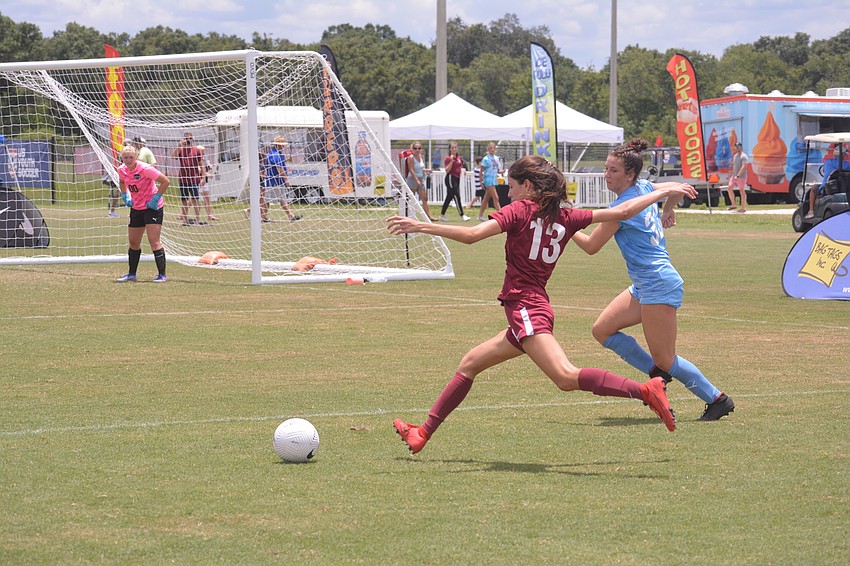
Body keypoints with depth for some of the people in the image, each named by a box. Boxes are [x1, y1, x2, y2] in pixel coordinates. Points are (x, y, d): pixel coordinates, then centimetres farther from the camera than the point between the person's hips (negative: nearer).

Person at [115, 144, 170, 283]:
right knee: (133, 242, 11)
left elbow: (165, 182, -20)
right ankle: (131, 274, 24)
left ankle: (162, 275, -11)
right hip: (136, 208, 7)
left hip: (152, 208, -7)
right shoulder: (122, 170, -2)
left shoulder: (145, 169, -22)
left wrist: (155, 199, -19)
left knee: (154, 240, -14)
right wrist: (125, 197, 9)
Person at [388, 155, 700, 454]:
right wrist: (664, 192, 24)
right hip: (536, 307, 10)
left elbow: (471, 235, -17)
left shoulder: (520, 210, -5)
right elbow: (622, 211, 12)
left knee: (566, 377, -25)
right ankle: (423, 433, 23)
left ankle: (645, 390, -37)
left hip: (525, 307, -10)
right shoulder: (565, 216, 12)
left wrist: (419, 226, -13)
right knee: (469, 364, 19)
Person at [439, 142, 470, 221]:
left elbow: (460, 167, 26)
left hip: (457, 178, 8)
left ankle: (442, 216, 18)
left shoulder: (459, 158, 13)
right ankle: (462, 216, -12)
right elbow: (447, 170, -15)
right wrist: (451, 161, -24)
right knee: (456, 197, -10)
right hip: (450, 178, -8)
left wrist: (462, 170, 3)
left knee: (449, 198, 12)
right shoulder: (448, 158, -8)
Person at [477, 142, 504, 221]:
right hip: (488, 180, -7)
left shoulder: (497, 158, 11)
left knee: (486, 198, 12)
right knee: (495, 198, -13)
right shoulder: (486, 159, -8)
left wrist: (502, 171, -6)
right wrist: (481, 181, -12)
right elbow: (481, 171, -8)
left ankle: (480, 215, 19)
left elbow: (498, 170, 16)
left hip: (494, 180, 7)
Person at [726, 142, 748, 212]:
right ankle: (733, 205, 11)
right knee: (729, 189, 1)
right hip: (734, 176, 8)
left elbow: (743, 167, -19)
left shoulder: (743, 156, -11)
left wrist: (738, 176, -24)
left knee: (742, 191, -2)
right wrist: (732, 173, 18)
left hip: (741, 177, -8)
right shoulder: (735, 155, 15)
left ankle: (743, 207, 4)